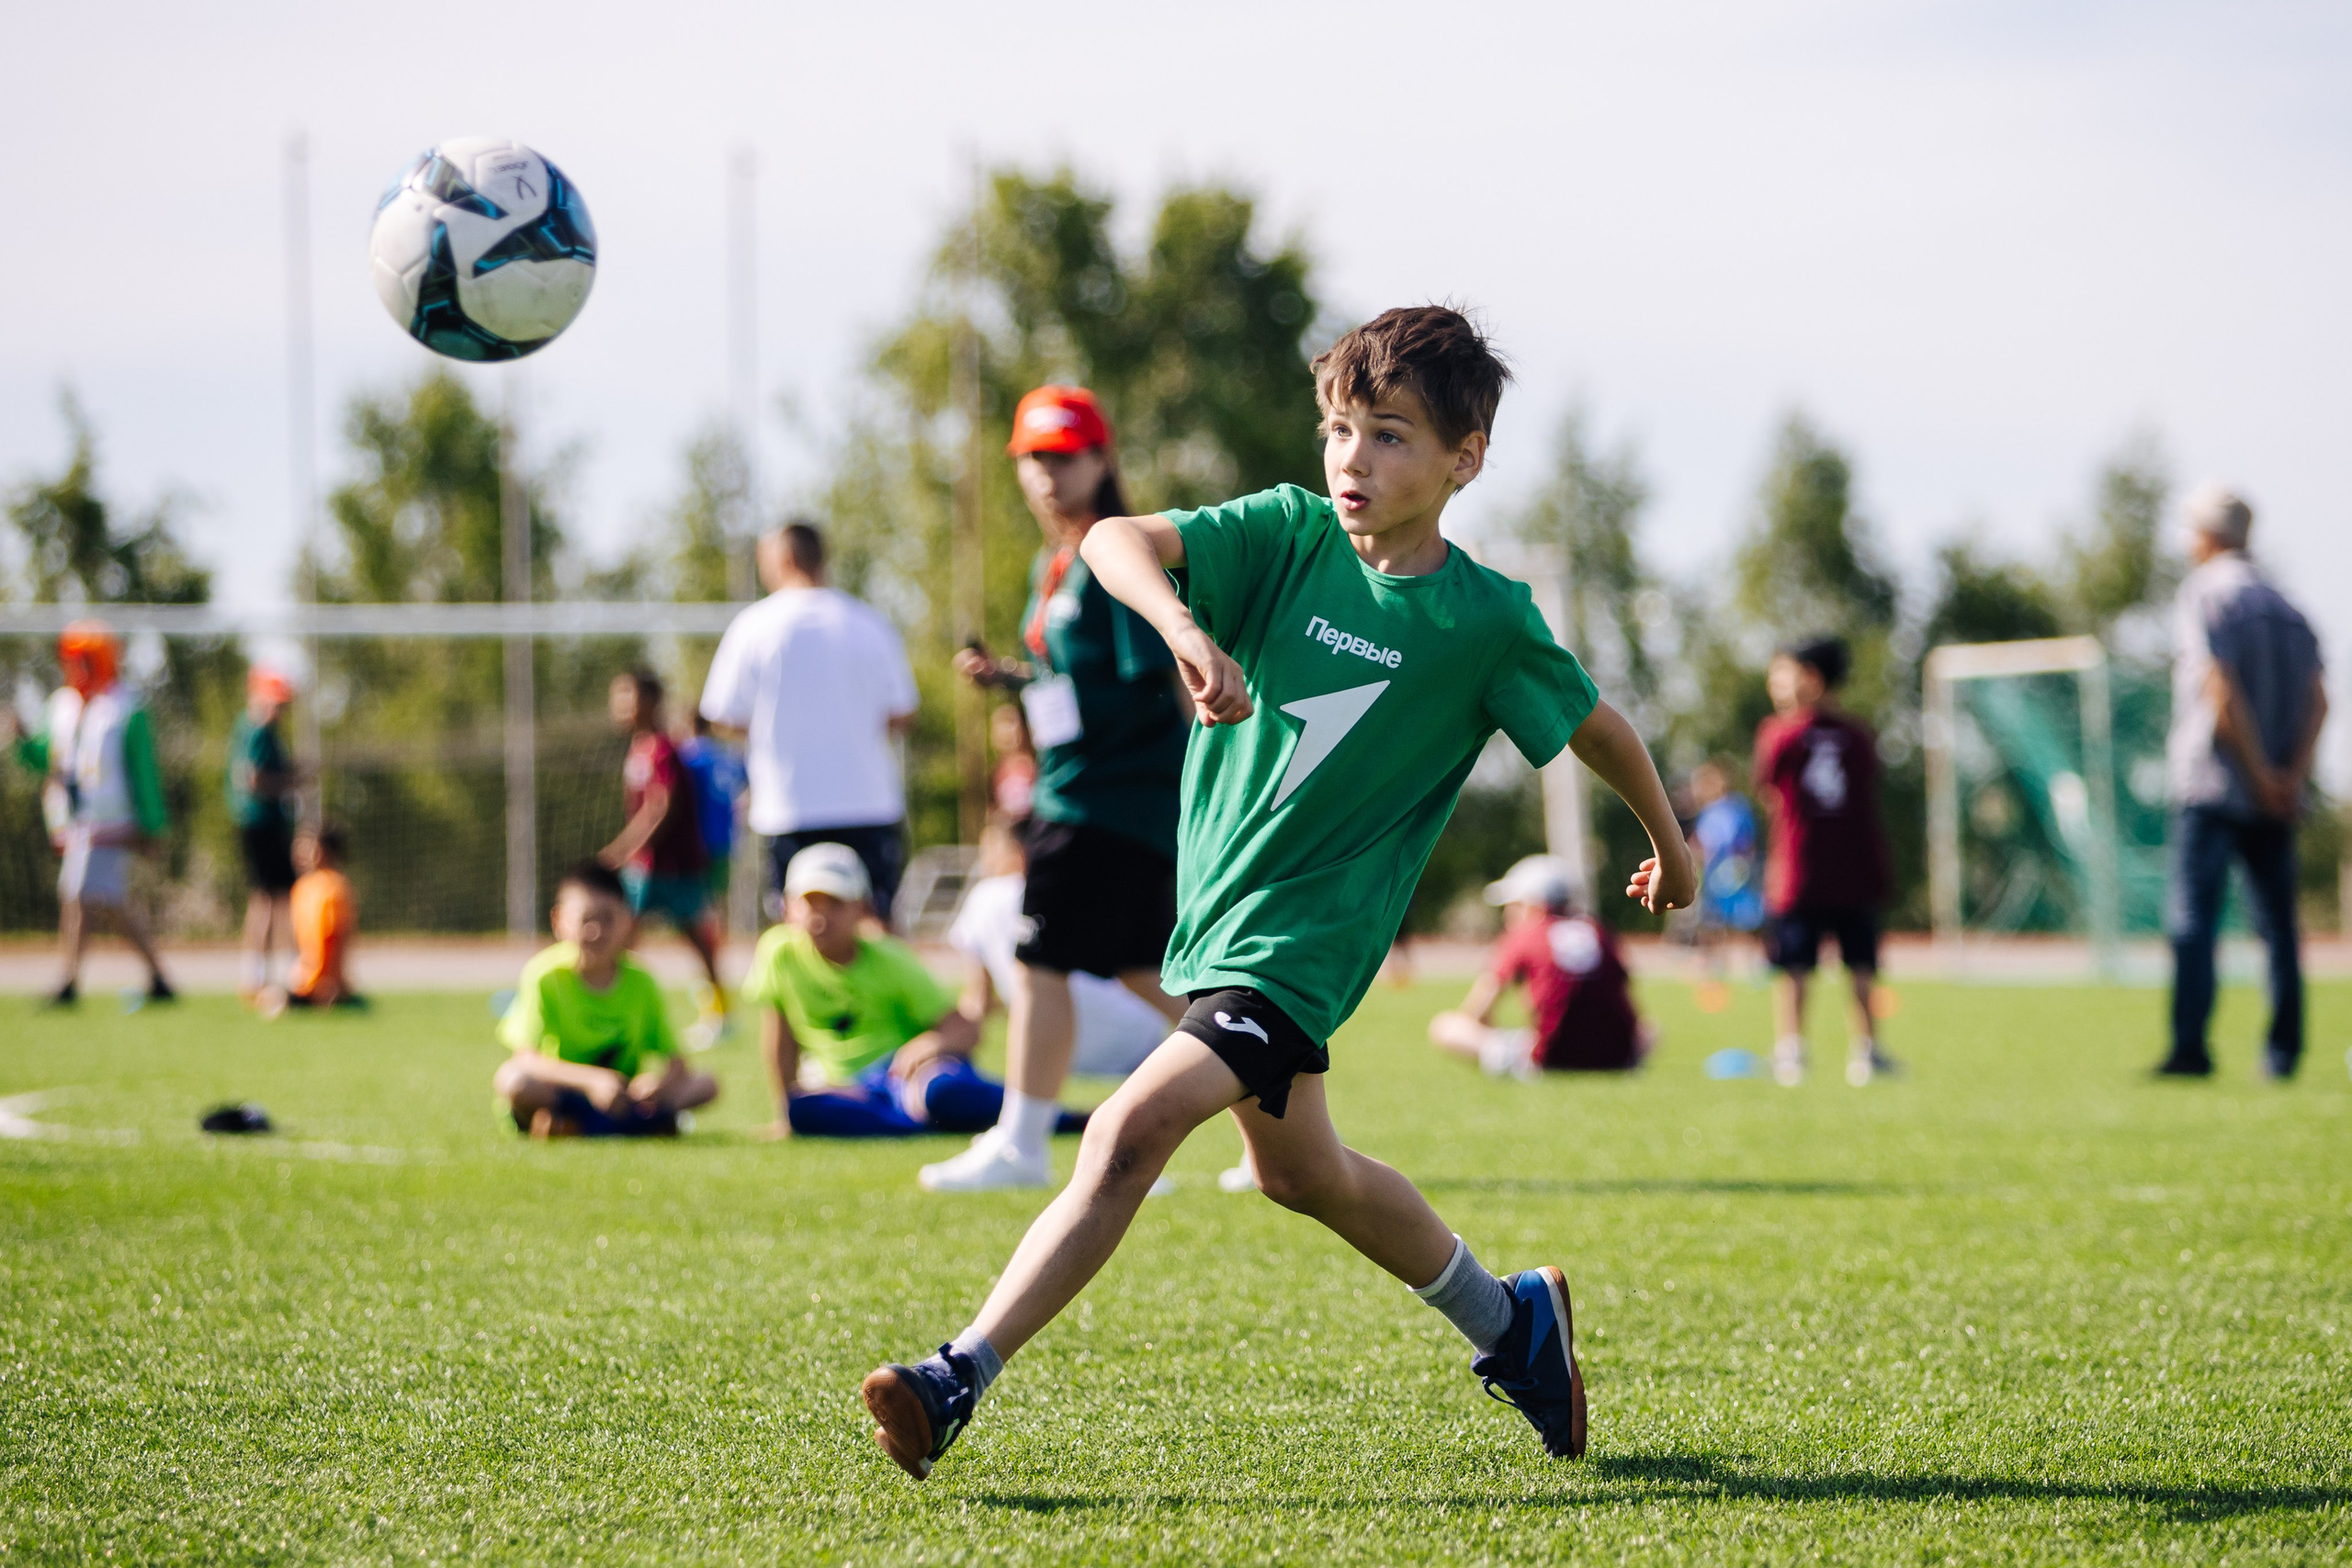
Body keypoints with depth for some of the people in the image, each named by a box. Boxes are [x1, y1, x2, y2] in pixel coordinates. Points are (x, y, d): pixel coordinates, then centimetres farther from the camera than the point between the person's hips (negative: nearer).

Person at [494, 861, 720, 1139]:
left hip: (620, 1093, 4)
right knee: (512, 1079, -37)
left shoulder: (640, 983, -3)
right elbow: (527, 1059, -25)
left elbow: (674, 1060, -3)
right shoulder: (544, 976, -14)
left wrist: (659, 1079, -29)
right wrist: (593, 1079, -39)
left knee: (706, 1085, -17)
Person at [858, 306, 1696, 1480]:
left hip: (1303, 934, -6)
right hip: (1216, 900, 6)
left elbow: (1597, 727, 7)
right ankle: (1508, 1321, 43)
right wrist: (1184, 630, -36)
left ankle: (960, 1380, -21)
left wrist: (1669, 845, 21)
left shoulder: (1486, 621, -9)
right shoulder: (1290, 535, -3)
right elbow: (1116, 539, -16)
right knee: (1302, 1173, 22)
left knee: (1133, 1128, -21)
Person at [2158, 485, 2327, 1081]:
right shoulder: (2284, 605, 15)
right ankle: (2283, 1050, 7)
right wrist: (2293, 776, -5)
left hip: (2213, 787, -6)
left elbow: (2221, 692, -16)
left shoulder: (2202, 592, -5)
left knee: (2192, 918, -8)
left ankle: (2191, 1047, -17)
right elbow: (2317, 699, 3)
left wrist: (2261, 775, -13)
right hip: (2277, 795, 6)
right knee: (2278, 924, 10)